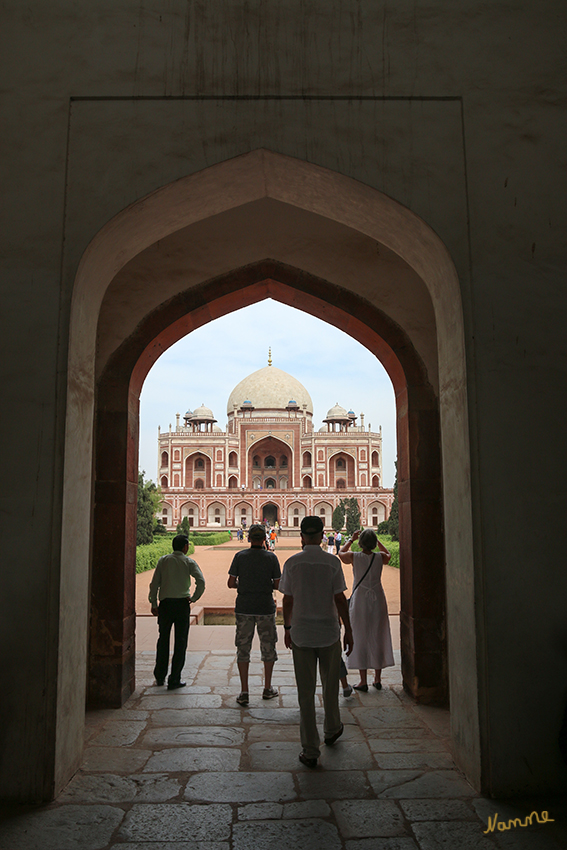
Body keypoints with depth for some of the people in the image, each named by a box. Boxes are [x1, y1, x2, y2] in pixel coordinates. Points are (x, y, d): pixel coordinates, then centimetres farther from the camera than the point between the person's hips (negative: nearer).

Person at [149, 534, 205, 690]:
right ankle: (174, 680, 6)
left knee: (163, 639, 17)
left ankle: (159, 676, 26)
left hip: (165, 603, 3)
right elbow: (201, 582, -13)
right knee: (180, 642, 5)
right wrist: (193, 598, -1)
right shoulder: (189, 562, -1)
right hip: (182, 604, -2)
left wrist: (153, 604, 8)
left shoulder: (163, 560, 6)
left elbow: (154, 583, 2)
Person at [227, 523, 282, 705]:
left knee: (243, 648, 7)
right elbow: (278, 585, -2)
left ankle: (244, 692, 6)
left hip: (244, 608, 0)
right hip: (265, 608, 0)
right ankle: (267, 689, 22)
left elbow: (231, 583, -3)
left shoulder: (240, 556, -3)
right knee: (268, 647, 14)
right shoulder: (271, 558, -4)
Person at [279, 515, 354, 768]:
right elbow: (339, 599, -7)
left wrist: (287, 628, 14)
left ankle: (310, 751, 9)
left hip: (301, 633, 0)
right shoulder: (332, 562, -7)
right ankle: (332, 730, 40)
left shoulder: (292, 563, -4)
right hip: (329, 632, 0)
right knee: (330, 685, 21)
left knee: (306, 692, 6)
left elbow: (287, 600, 1)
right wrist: (348, 631, 2)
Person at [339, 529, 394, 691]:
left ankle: (363, 681, 9)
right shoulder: (380, 557, -6)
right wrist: (376, 540, 21)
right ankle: (377, 679, 19)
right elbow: (388, 554, 20)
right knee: (378, 637, 11)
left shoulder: (354, 557, -10)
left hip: (360, 600, -2)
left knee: (361, 639, 5)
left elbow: (341, 553, 13)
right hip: (378, 600, 2)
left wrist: (351, 539, 21)